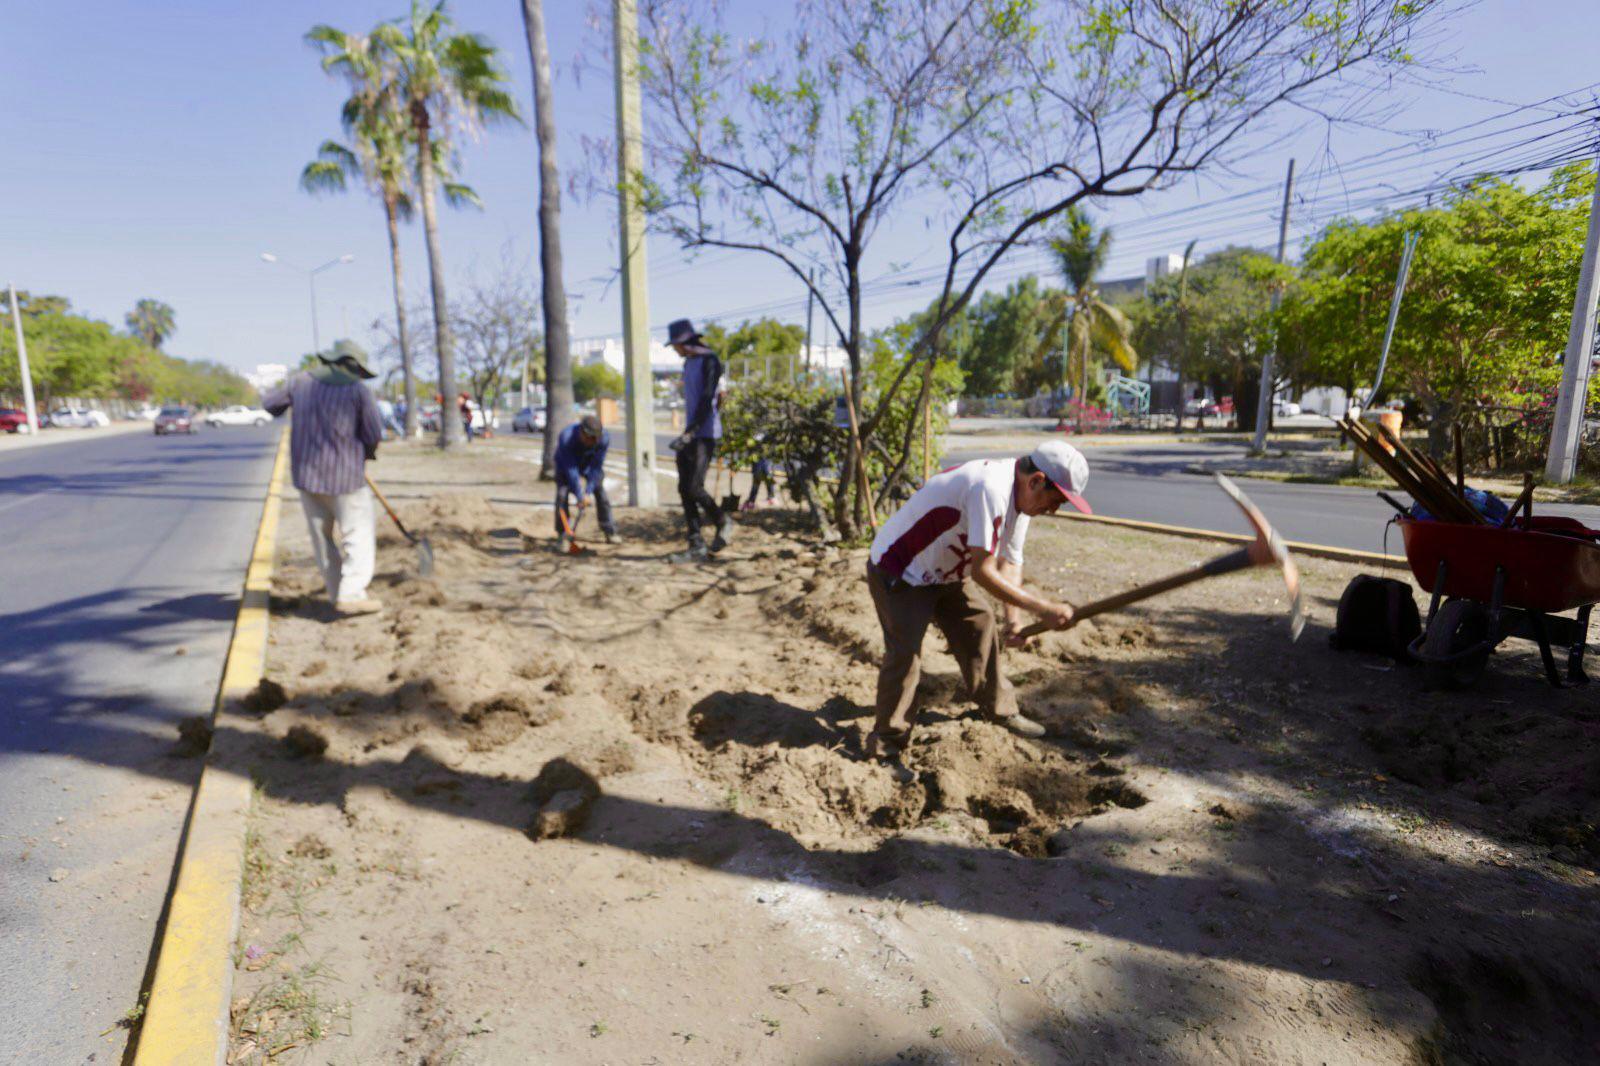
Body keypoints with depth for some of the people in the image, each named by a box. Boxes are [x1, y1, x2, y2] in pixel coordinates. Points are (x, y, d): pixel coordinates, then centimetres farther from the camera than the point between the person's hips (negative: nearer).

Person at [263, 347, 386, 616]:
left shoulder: (302, 381, 5)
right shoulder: (359, 391, -7)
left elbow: (269, 403, 16)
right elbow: (374, 435, -6)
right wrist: (366, 452, 15)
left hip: (306, 473, 5)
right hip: (344, 473, -5)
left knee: (323, 536, 14)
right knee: (359, 534, -1)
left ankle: (338, 594, 19)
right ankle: (351, 594, -13)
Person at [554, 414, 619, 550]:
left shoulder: (604, 437, -32)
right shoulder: (566, 437, -39)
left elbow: (597, 466, -24)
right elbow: (570, 469, -35)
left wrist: (588, 491, -26)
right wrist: (579, 495, -33)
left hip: (588, 463, 3)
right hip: (566, 463, -2)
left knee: (600, 492, -3)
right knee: (562, 495, -16)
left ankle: (610, 533, 7)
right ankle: (561, 536, -8)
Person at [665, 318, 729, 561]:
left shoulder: (709, 361, -10)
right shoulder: (688, 363, 18)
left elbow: (707, 400, -18)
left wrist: (689, 432, -25)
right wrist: (687, 433, 20)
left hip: (704, 434, -9)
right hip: (690, 435, 9)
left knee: (694, 487, -15)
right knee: (684, 489, 3)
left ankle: (723, 525, 10)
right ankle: (696, 547, 6)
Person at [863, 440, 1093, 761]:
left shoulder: (1020, 494, -2)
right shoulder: (990, 489, -34)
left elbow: (1009, 562, 5)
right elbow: (983, 572, -35)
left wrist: (1013, 615, -6)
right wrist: (1043, 608, -31)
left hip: (943, 574, 10)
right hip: (896, 572, -9)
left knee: (981, 628, 14)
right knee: (905, 651, -15)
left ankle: (1000, 709, 34)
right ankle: (887, 741, 2)